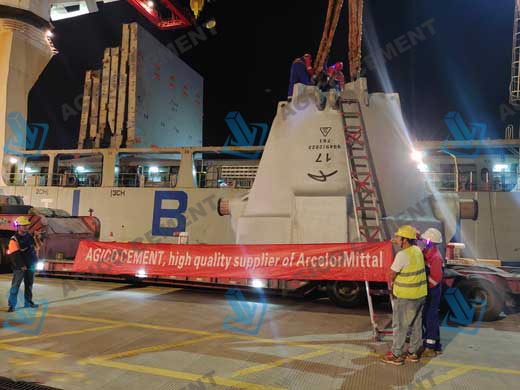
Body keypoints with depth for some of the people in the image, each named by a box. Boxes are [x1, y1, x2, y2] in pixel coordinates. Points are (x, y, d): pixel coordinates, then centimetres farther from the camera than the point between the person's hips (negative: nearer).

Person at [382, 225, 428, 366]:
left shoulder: (402, 255, -22)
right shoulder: (417, 250, 2)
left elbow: (392, 274, -13)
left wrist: (392, 283, 6)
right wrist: (399, 243, 19)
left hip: (405, 296, -8)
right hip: (420, 294, 8)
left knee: (400, 326, 3)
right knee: (416, 324, 16)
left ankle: (396, 355, 11)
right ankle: (413, 352, 27)